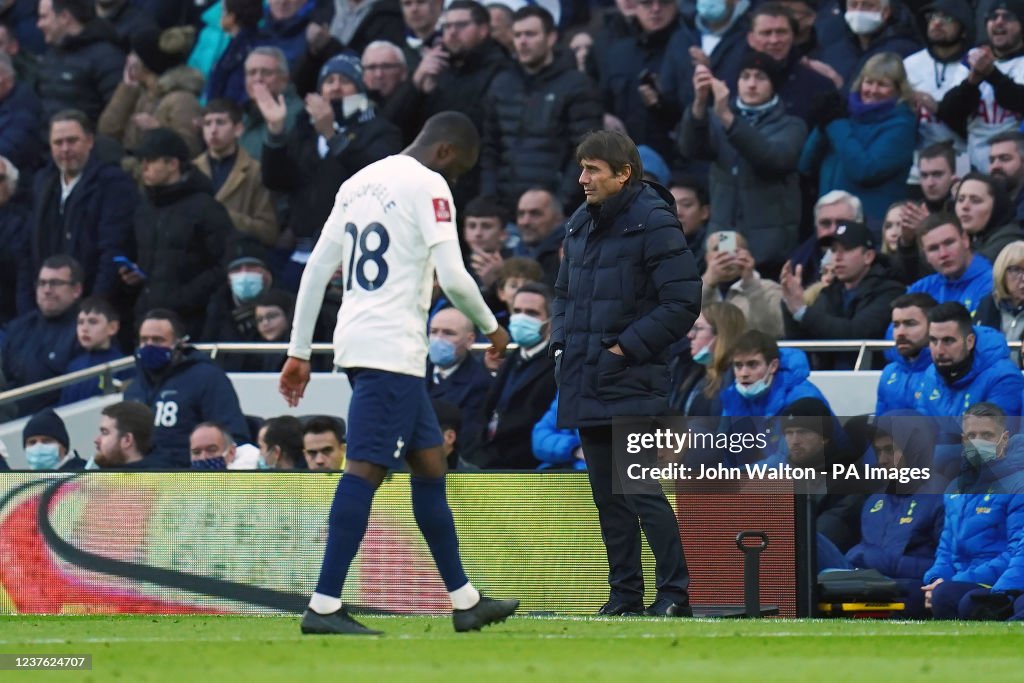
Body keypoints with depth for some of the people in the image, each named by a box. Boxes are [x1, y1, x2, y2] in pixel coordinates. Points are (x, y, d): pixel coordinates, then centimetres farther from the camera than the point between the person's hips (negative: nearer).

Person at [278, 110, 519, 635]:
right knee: (365, 469, -12)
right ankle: (324, 607, -18)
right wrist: (491, 327, 5)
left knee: (430, 464, 15)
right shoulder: (428, 185, -7)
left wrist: (299, 352, 19)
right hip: (392, 349, -9)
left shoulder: (360, 182, 18)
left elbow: (316, 270, 17)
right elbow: (453, 277, -13)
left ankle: (464, 601, 20)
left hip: (355, 344, 9)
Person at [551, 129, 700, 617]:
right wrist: (561, 343, 9)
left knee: (641, 491, -12)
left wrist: (627, 347, -14)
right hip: (586, 384, 8)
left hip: (633, 385, -8)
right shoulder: (580, 224, 14)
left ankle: (674, 592, -6)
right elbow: (564, 292, 26)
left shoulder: (654, 223, -10)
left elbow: (683, 302, -13)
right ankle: (625, 592, 16)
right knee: (607, 496, 10)